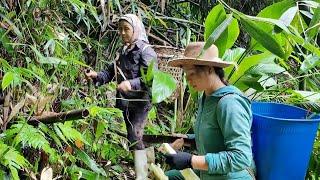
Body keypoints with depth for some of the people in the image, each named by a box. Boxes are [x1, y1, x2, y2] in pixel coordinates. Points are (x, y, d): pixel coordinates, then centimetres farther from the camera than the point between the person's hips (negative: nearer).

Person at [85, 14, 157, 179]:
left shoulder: (146, 51, -12)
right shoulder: (123, 51, 12)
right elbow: (111, 71, 15)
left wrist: (131, 84, -37)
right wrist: (97, 75, -5)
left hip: (140, 101, -8)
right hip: (123, 101, 8)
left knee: (135, 138, -10)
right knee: (131, 136, 14)